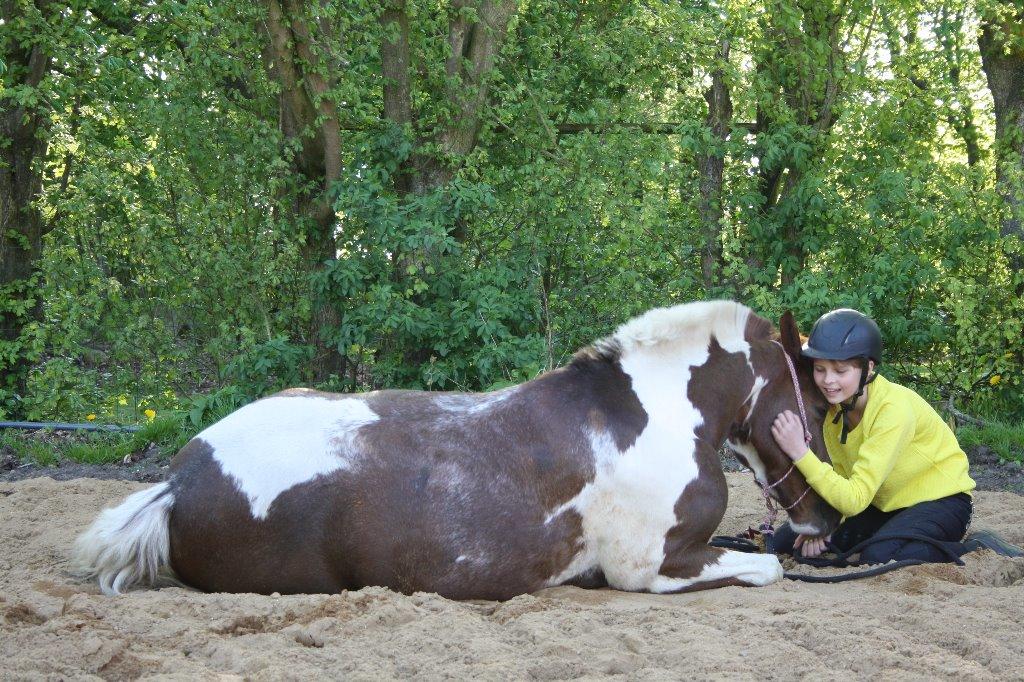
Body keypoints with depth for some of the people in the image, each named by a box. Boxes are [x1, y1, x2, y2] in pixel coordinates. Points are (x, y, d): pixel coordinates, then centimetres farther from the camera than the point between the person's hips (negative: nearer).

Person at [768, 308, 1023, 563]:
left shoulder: (894, 408, -30)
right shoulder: (833, 405, -9)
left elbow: (855, 499, -34)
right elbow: (842, 476, -1)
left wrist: (800, 453, -43)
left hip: (940, 501, -7)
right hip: (883, 505, 7)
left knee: (879, 557, -36)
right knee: (783, 542, -4)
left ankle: (977, 548, -10)